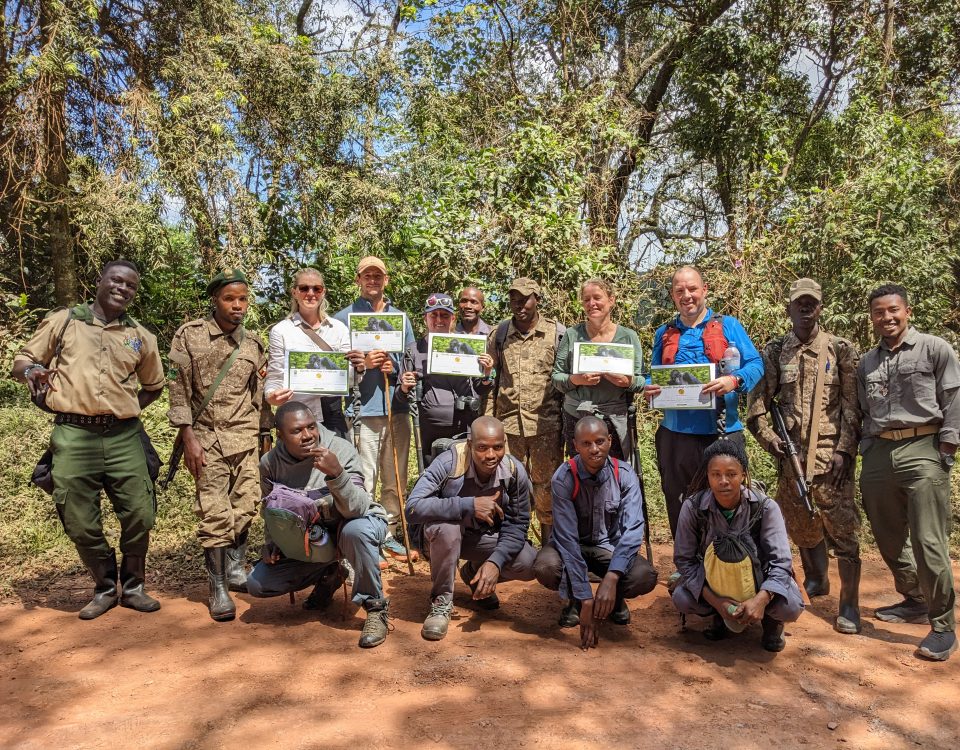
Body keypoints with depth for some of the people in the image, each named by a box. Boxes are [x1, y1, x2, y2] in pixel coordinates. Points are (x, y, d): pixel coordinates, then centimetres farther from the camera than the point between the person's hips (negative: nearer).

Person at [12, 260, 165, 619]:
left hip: (124, 437, 2)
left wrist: (126, 410, 11)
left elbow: (154, 385, 24)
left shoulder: (141, 337, 12)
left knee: (140, 515, 1)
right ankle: (105, 588, 25)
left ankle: (132, 587, 22)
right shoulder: (61, 322, 5)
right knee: (81, 523, 4)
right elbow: (20, 361, 9)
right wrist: (31, 370, -14)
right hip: (73, 436, -1)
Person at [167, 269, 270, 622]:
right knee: (215, 514, -4)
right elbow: (179, 388, -4)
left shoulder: (254, 344, 9)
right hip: (207, 437, -3)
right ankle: (217, 589, 9)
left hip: (246, 437, 3)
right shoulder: (190, 335, -1)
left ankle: (235, 570, 26)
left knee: (245, 507, 5)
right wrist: (188, 437, -10)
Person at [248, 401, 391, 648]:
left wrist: (336, 473, -48)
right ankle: (328, 576, 18)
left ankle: (376, 608, -17)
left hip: (357, 522, -4)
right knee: (256, 584, -7)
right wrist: (271, 544, -8)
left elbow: (356, 510, -34)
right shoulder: (270, 463, -11)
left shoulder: (341, 450, -25)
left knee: (355, 531, -40)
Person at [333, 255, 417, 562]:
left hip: (398, 407, 5)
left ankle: (389, 532, 23)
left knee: (395, 477, 10)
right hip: (363, 409, -4)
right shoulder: (343, 318, 4)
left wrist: (394, 366, -3)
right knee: (363, 479, -7)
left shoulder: (401, 318, 17)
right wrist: (364, 364, -16)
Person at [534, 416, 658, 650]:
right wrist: (586, 600, -33)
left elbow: (632, 529, -27)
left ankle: (616, 599, 9)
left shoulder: (625, 475, -18)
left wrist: (611, 578, -42)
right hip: (571, 546, -1)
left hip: (609, 545, 1)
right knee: (545, 567, -34)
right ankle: (575, 600, 3)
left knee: (645, 577, -29)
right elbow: (567, 537, -28)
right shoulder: (563, 478, -24)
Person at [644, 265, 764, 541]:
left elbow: (755, 365, 0)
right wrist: (649, 388, -4)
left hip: (722, 433, -3)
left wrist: (734, 380, -20)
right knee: (678, 509, 11)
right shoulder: (664, 334, 14)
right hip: (676, 435, 3)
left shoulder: (728, 325, 6)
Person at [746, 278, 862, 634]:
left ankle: (849, 605, 6)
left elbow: (852, 406, -1)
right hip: (791, 455, 3)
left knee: (840, 527, -3)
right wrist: (770, 440, -6)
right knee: (800, 525, 14)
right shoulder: (774, 351, 6)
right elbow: (757, 404, 6)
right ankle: (815, 581, 37)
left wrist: (844, 450, -9)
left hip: (831, 454, -2)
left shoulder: (841, 349, 2)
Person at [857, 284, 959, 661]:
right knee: (889, 538, 13)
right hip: (878, 454, 6)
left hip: (921, 450, -5)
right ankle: (914, 601, 32)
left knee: (929, 542, -7)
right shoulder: (867, 362, 15)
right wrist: (866, 448, 9)